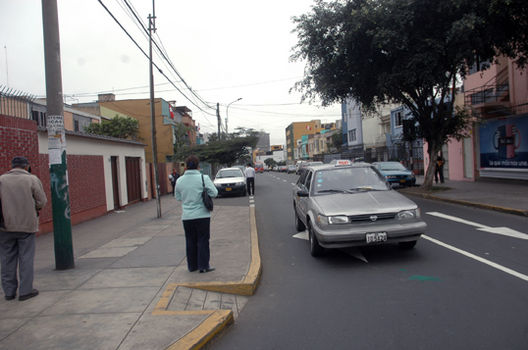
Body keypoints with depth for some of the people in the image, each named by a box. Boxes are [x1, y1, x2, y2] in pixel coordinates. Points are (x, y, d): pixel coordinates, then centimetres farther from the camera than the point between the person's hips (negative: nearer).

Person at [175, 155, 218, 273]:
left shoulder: (179, 180, 2)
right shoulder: (203, 178, -10)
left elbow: (178, 197, 13)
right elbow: (214, 193, -8)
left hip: (186, 216, 4)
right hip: (202, 215, -4)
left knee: (190, 241, 13)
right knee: (203, 240, 4)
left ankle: (192, 266, 21)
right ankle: (203, 266, 6)